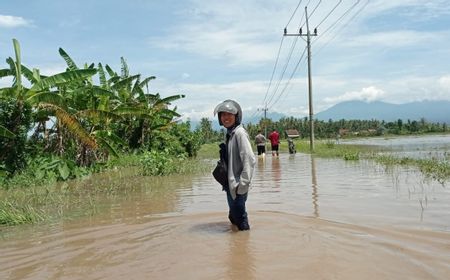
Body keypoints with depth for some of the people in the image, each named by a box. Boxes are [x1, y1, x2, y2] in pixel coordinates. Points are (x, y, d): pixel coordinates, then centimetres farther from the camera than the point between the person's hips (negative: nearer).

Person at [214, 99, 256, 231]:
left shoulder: (240, 133, -15)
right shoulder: (229, 133, 12)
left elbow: (249, 159, -22)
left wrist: (243, 183, -22)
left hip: (238, 186, -9)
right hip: (230, 184, 9)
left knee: (240, 217, -2)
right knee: (233, 217, 20)